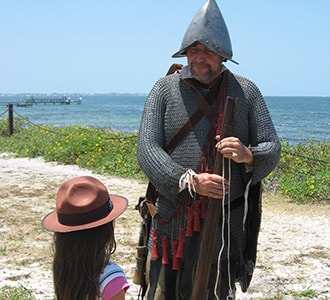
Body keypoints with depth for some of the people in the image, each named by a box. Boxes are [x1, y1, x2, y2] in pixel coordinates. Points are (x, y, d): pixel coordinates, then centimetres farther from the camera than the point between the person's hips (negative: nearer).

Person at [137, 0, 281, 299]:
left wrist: (248, 155, -23)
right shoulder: (165, 89, 1)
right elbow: (147, 149, -8)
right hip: (173, 216, 0)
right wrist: (189, 181, -22)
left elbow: (272, 148, 1)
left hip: (226, 222, 0)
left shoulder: (246, 92, 3)